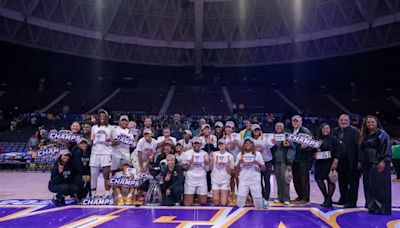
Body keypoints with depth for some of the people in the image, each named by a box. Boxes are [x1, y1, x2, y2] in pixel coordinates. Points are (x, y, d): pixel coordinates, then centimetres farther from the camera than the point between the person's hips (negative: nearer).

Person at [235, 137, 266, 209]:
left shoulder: (257, 154, 3)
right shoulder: (240, 155, 6)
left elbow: (263, 169, 3)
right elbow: (237, 170, 7)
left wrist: (258, 163, -16)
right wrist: (239, 163, -12)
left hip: (255, 181, -1)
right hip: (243, 181, 1)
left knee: (258, 205, 0)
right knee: (240, 204, -1)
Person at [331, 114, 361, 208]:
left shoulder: (354, 131, -8)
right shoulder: (335, 131, 9)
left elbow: (358, 145, -14)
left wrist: (358, 160, -19)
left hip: (351, 161, -6)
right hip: (340, 160, 6)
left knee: (353, 182, 2)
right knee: (342, 181, 17)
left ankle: (352, 202, 8)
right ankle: (343, 199, 30)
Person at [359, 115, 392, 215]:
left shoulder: (382, 134, -4)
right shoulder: (365, 136, 16)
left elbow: (386, 147, -13)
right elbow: (362, 149, 21)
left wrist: (383, 161, -22)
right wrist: (360, 161, 16)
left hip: (378, 164, -7)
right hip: (367, 165, 7)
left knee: (379, 186, -7)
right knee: (369, 186, 8)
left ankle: (382, 208, -1)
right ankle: (373, 206, 15)